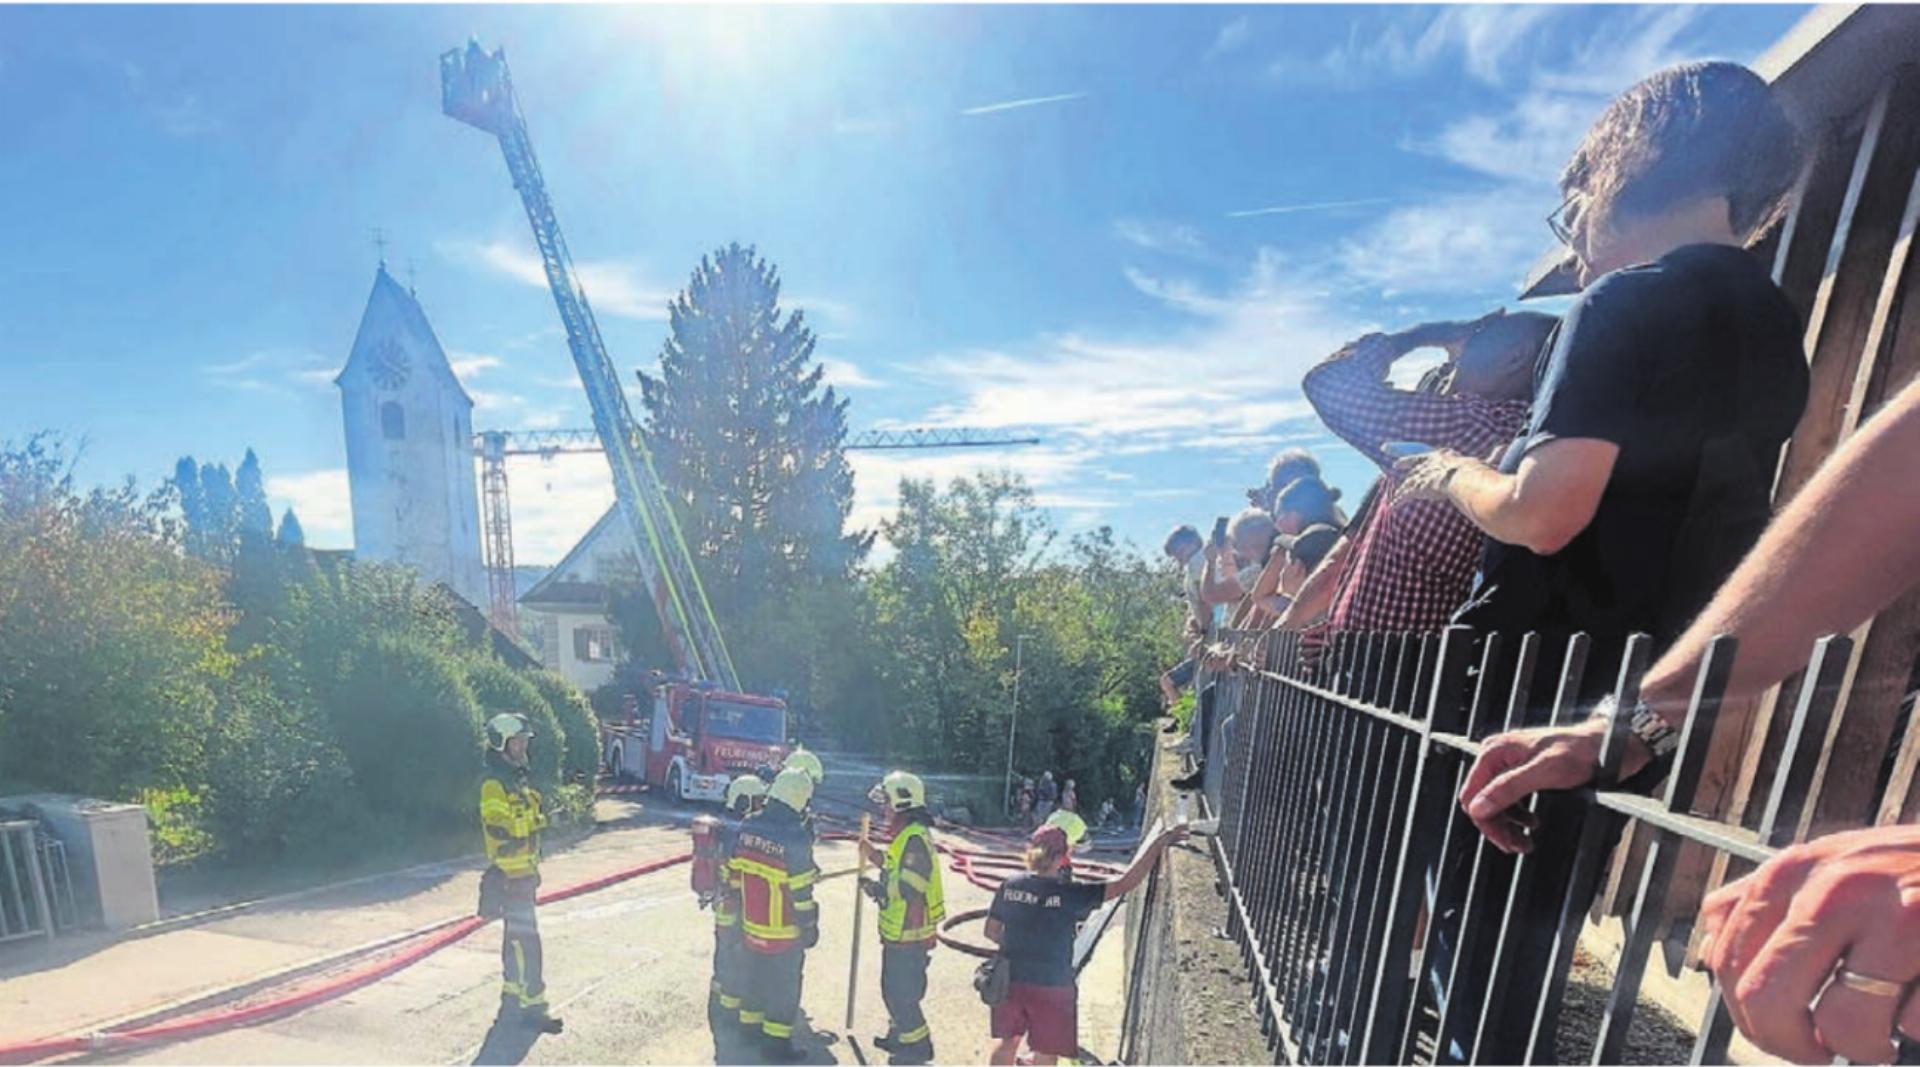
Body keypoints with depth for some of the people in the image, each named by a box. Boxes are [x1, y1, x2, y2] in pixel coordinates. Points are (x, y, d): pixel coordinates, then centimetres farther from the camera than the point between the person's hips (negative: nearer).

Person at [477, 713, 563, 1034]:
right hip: (510, 876, -10)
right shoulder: (494, 783, -18)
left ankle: (512, 996, 31)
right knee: (526, 940, -6)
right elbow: (496, 828, -23)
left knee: (516, 937, 19)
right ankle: (532, 1006, 0)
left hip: (524, 872, 10)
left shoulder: (517, 779, 13)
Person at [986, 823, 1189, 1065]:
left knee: (1005, 1043, 25)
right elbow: (1125, 883, -21)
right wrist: (1158, 844, -18)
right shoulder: (1069, 894, -21)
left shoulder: (1009, 886, -8)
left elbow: (991, 931, 3)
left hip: (1010, 980, 4)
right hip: (1051, 987, -4)